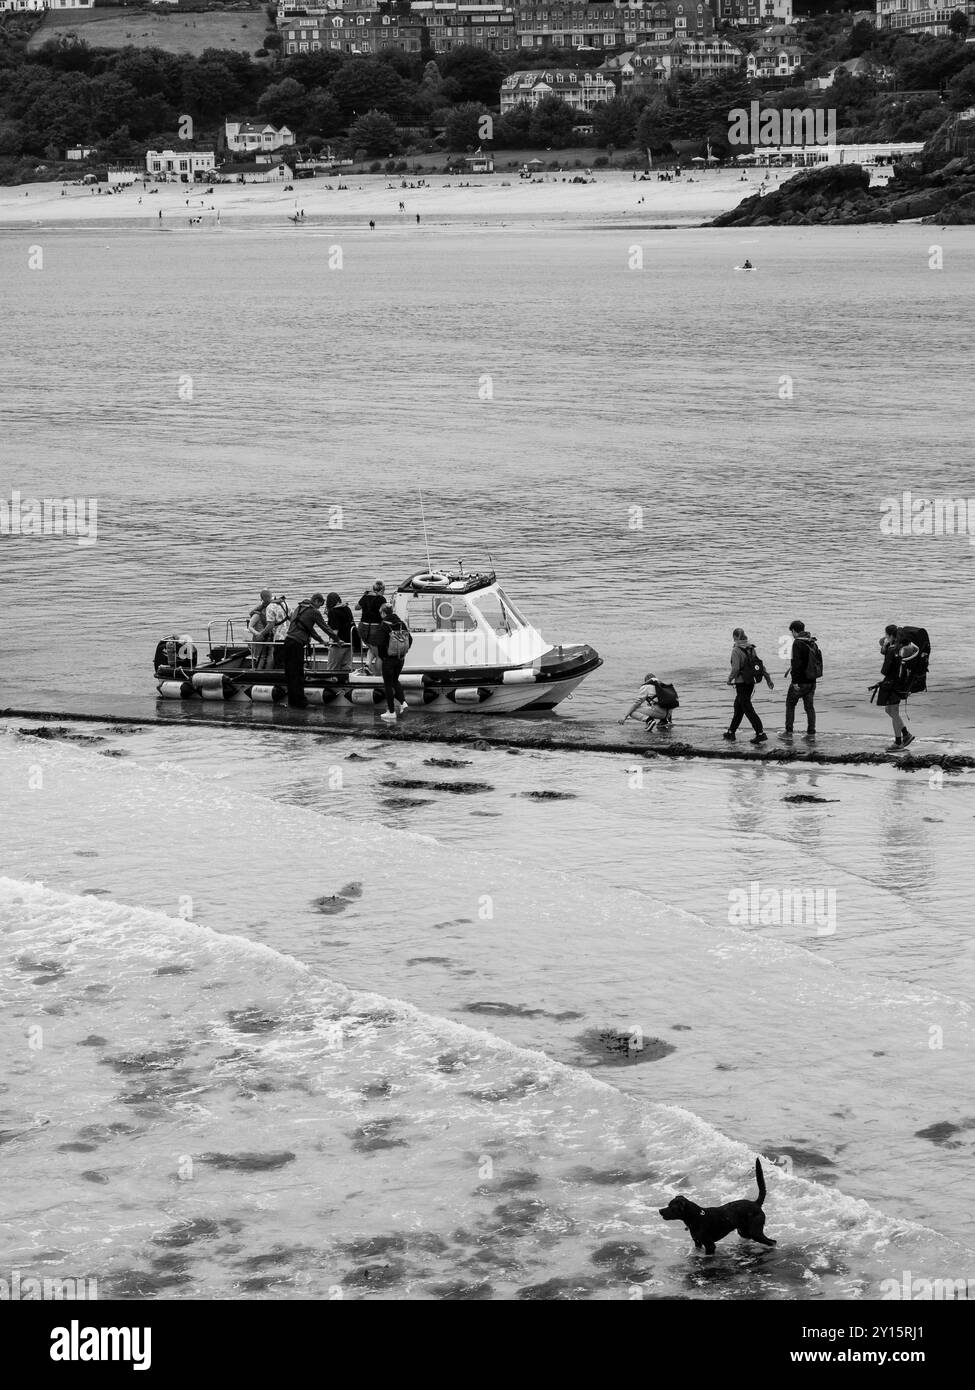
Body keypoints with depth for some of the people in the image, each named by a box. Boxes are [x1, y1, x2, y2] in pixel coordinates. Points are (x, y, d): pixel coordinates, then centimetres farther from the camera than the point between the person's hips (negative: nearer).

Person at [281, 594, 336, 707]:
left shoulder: (299, 608, 22)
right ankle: (299, 702, -3)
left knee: (290, 673, 9)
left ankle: (292, 701, 13)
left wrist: (321, 640, 36)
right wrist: (336, 639, 17)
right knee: (298, 673, -5)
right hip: (297, 644, -8)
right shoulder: (314, 612, -3)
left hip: (288, 640, 8)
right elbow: (325, 627, 4)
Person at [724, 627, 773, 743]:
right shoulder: (751, 649, 6)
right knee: (738, 707, 20)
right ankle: (731, 732, 30)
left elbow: (735, 669, -20)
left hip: (741, 683, -8)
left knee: (747, 709, -4)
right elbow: (761, 665, 4)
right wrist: (768, 679, 6)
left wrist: (730, 679, -3)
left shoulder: (736, 650, -15)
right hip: (751, 683, 8)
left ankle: (761, 733, -11)